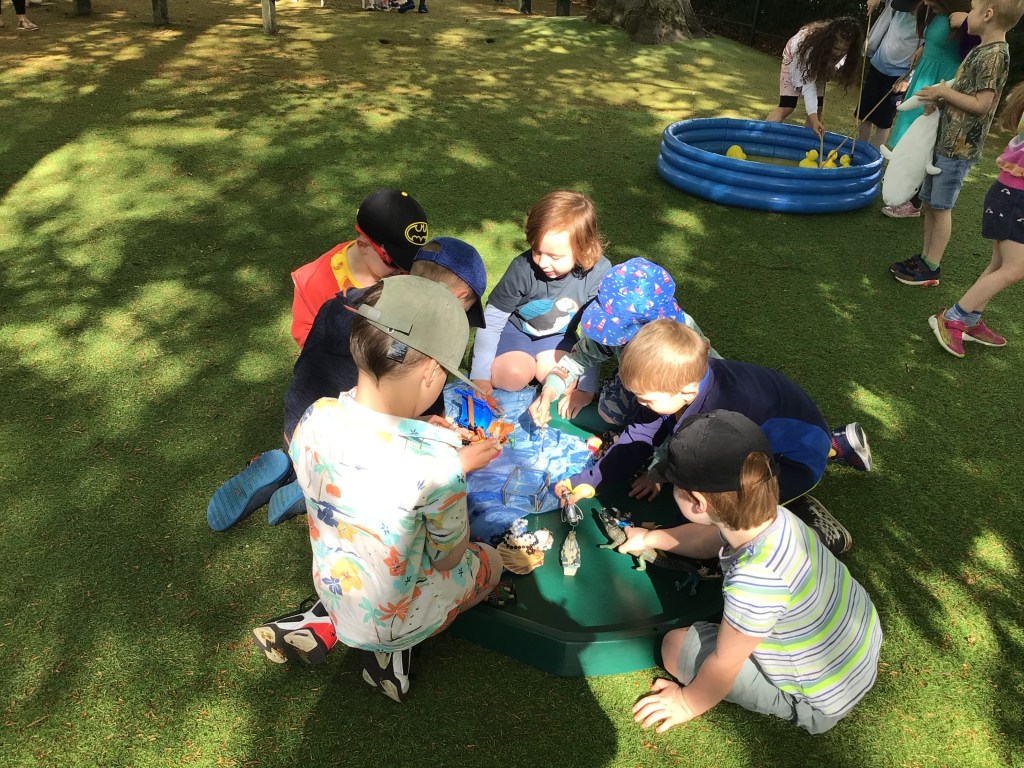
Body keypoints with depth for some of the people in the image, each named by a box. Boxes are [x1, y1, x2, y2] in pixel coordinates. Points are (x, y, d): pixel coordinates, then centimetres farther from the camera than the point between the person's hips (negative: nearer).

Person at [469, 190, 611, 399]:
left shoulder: (599, 272, -28)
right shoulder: (522, 268, -30)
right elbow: (492, 320, -19)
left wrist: (587, 387, -22)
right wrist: (480, 376, -19)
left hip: (556, 336, 2)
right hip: (514, 327, -2)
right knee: (515, 375, -26)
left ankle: (534, 361, 8)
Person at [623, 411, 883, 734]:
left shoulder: (754, 578, -40)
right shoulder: (773, 518, -17)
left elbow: (724, 664, -23)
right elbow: (707, 539, 8)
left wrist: (687, 703, -4)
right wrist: (650, 538, 17)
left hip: (824, 704, -7)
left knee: (677, 646, -10)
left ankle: (790, 705, 1)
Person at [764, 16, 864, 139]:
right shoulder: (812, 46, -44)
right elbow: (808, 83, -43)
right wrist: (813, 118, -51)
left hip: (819, 63, 5)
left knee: (817, 108, -5)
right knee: (787, 106, -19)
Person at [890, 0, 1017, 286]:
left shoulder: (995, 54, -16)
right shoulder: (981, 50, 13)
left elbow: (981, 104, -19)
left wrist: (944, 92, -13)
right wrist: (940, 97, 3)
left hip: (959, 146, -9)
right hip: (945, 140, 9)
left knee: (941, 207, -3)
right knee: (928, 202, 14)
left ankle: (931, 268, 6)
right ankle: (924, 257, 24)